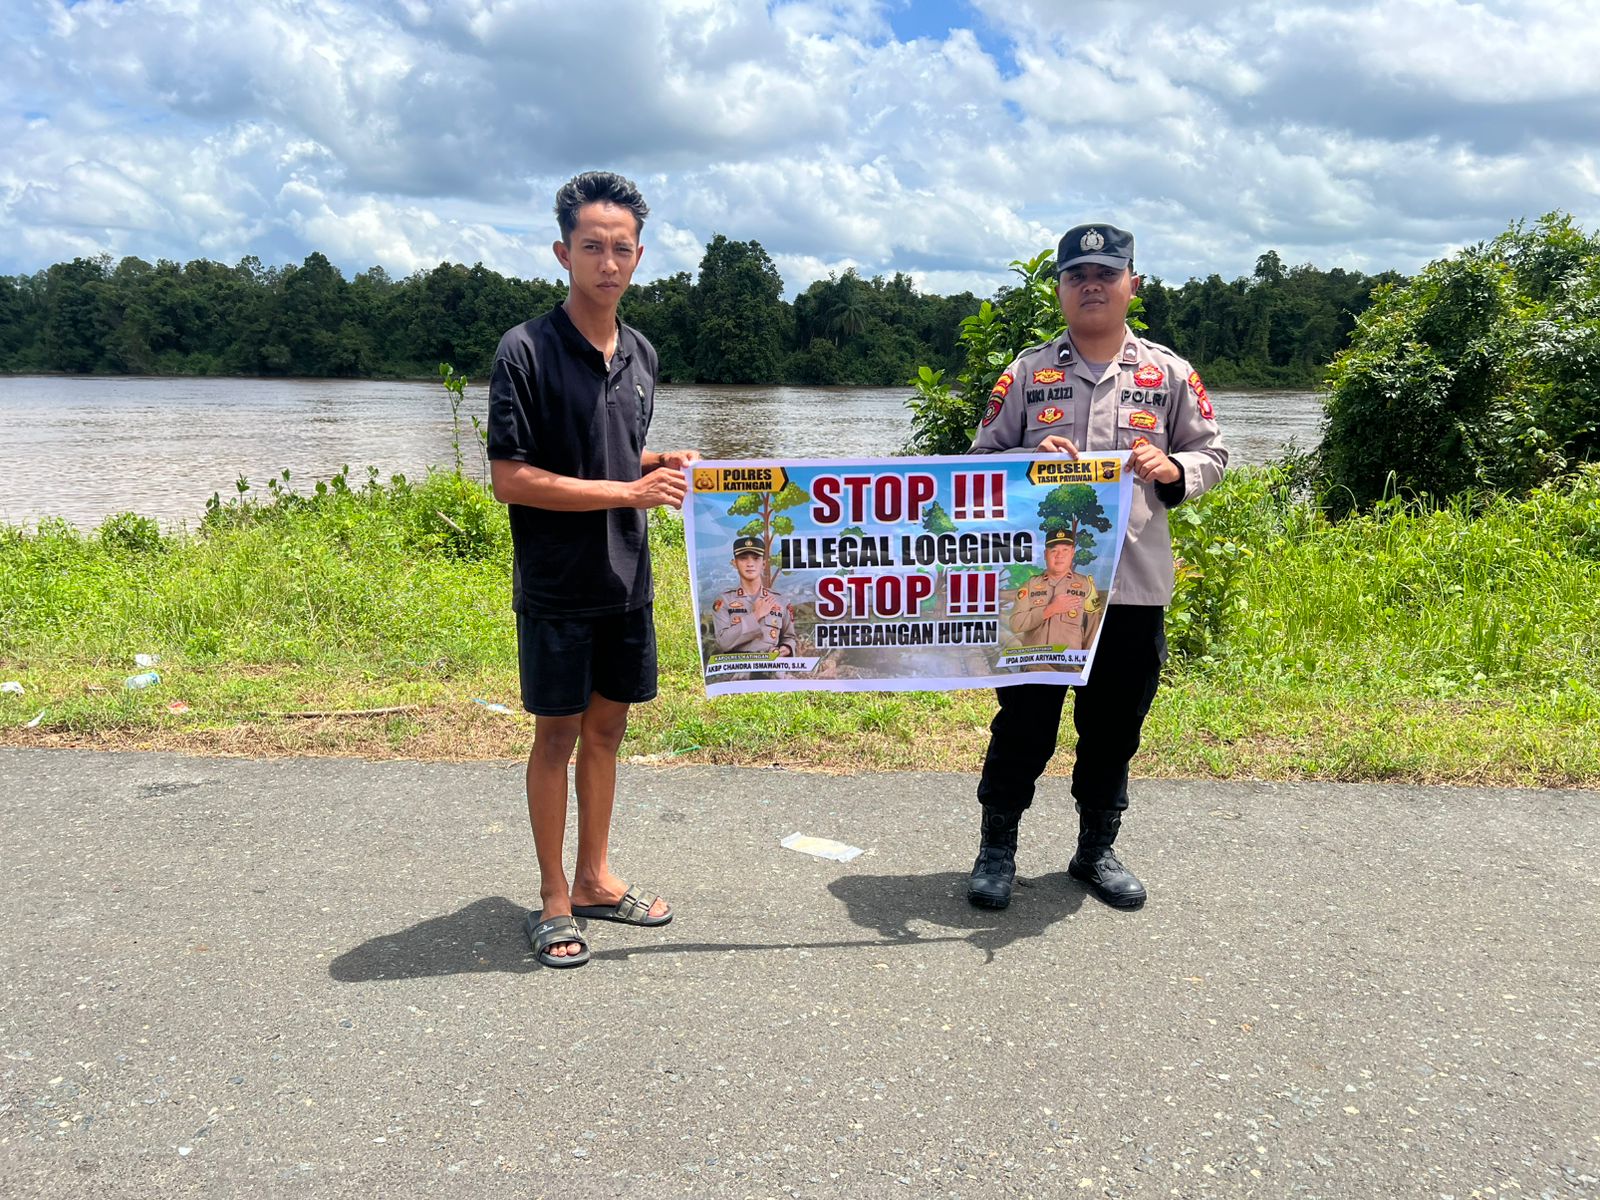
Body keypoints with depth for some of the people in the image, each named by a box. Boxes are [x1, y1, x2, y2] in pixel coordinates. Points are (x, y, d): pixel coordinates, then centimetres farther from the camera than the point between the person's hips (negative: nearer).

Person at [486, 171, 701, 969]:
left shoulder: (641, 355, 9)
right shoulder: (526, 351, -12)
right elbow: (510, 479, -16)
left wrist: (656, 467, 0)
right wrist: (629, 492, -18)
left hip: (626, 578, 6)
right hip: (556, 585, -6)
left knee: (607, 728, 14)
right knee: (557, 733, 4)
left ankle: (594, 880, 29)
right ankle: (554, 901, 19)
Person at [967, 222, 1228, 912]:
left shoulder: (1169, 373, 7)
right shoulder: (1027, 372, 5)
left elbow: (1212, 454, 11)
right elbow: (984, 457, 8)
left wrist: (1171, 470, -11)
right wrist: (1030, 462, -13)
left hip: (1135, 583, 1)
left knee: (1115, 725, 11)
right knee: (1024, 719, 5)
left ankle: (1096, 850, 29)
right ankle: (997, 848, 21)